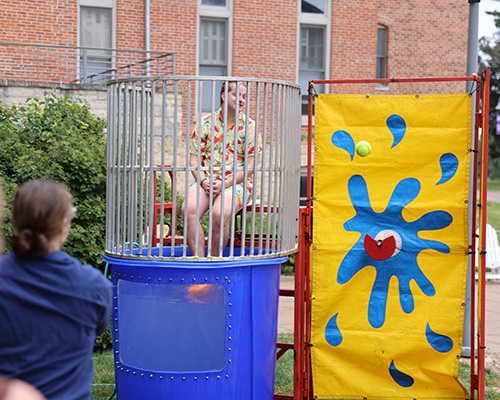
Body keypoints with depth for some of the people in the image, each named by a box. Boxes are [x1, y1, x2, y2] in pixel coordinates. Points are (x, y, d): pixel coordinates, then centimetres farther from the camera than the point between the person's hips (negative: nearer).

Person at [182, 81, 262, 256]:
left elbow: (250, 166, -1)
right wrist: (204, 181, -11)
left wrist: (224, 183, -13)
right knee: (189, 209, -29)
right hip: (207, 181, 2)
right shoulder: (205, 124, 9)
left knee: (220, 213, -33)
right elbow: (194, 161, 9)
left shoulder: (248, 126, 4)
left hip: (237, 182, -2)